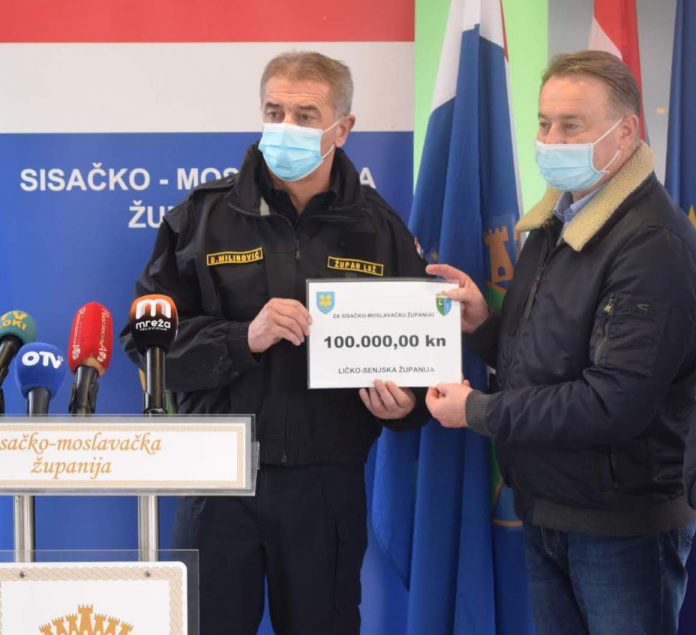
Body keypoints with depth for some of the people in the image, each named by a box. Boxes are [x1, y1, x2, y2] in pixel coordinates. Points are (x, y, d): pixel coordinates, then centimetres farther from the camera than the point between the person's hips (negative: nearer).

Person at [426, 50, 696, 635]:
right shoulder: (554, 223, 9)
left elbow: (617, 403, -26)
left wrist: (478, 411, -16)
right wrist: (482, 324, -5)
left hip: (620, 528, -8)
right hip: (544, 514, 8)